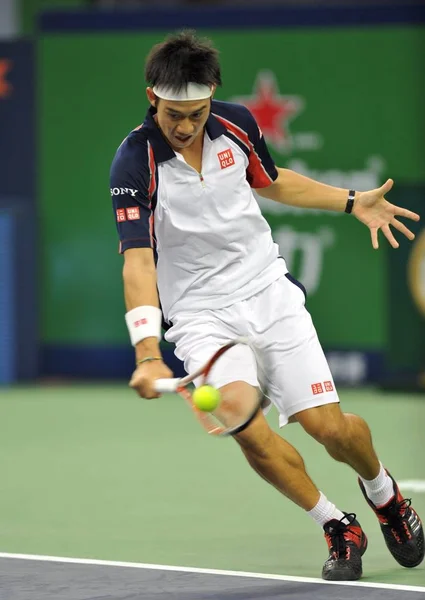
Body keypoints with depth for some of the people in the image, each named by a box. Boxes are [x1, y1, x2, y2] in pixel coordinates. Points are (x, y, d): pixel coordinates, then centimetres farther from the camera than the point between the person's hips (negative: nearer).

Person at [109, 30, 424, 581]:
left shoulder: (237, 124, -4)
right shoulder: (135, 163, -18)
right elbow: (138, 262, -26)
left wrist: (352, 202, 12)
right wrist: (147, 355, -38)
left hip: (270, 292, 3)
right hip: (201, 315, -3)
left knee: (329, 427, -6)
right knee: (246, 425, -25)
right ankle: (337, 528, -4)